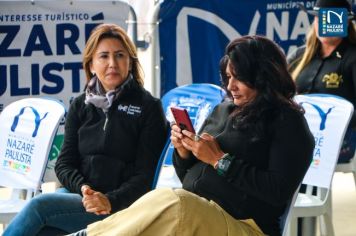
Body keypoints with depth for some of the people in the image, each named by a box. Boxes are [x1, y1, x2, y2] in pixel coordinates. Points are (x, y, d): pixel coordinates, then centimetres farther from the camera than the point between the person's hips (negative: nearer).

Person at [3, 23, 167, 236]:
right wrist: (83, 189, -11)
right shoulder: (80, 106, 14)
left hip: (122, 206, -4)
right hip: (77, 194, 4)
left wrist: (110, 201, -19)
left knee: (39, 206, -26)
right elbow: (64, 164, 11)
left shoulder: (149, 107, 1)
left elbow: (147, 175, -3)